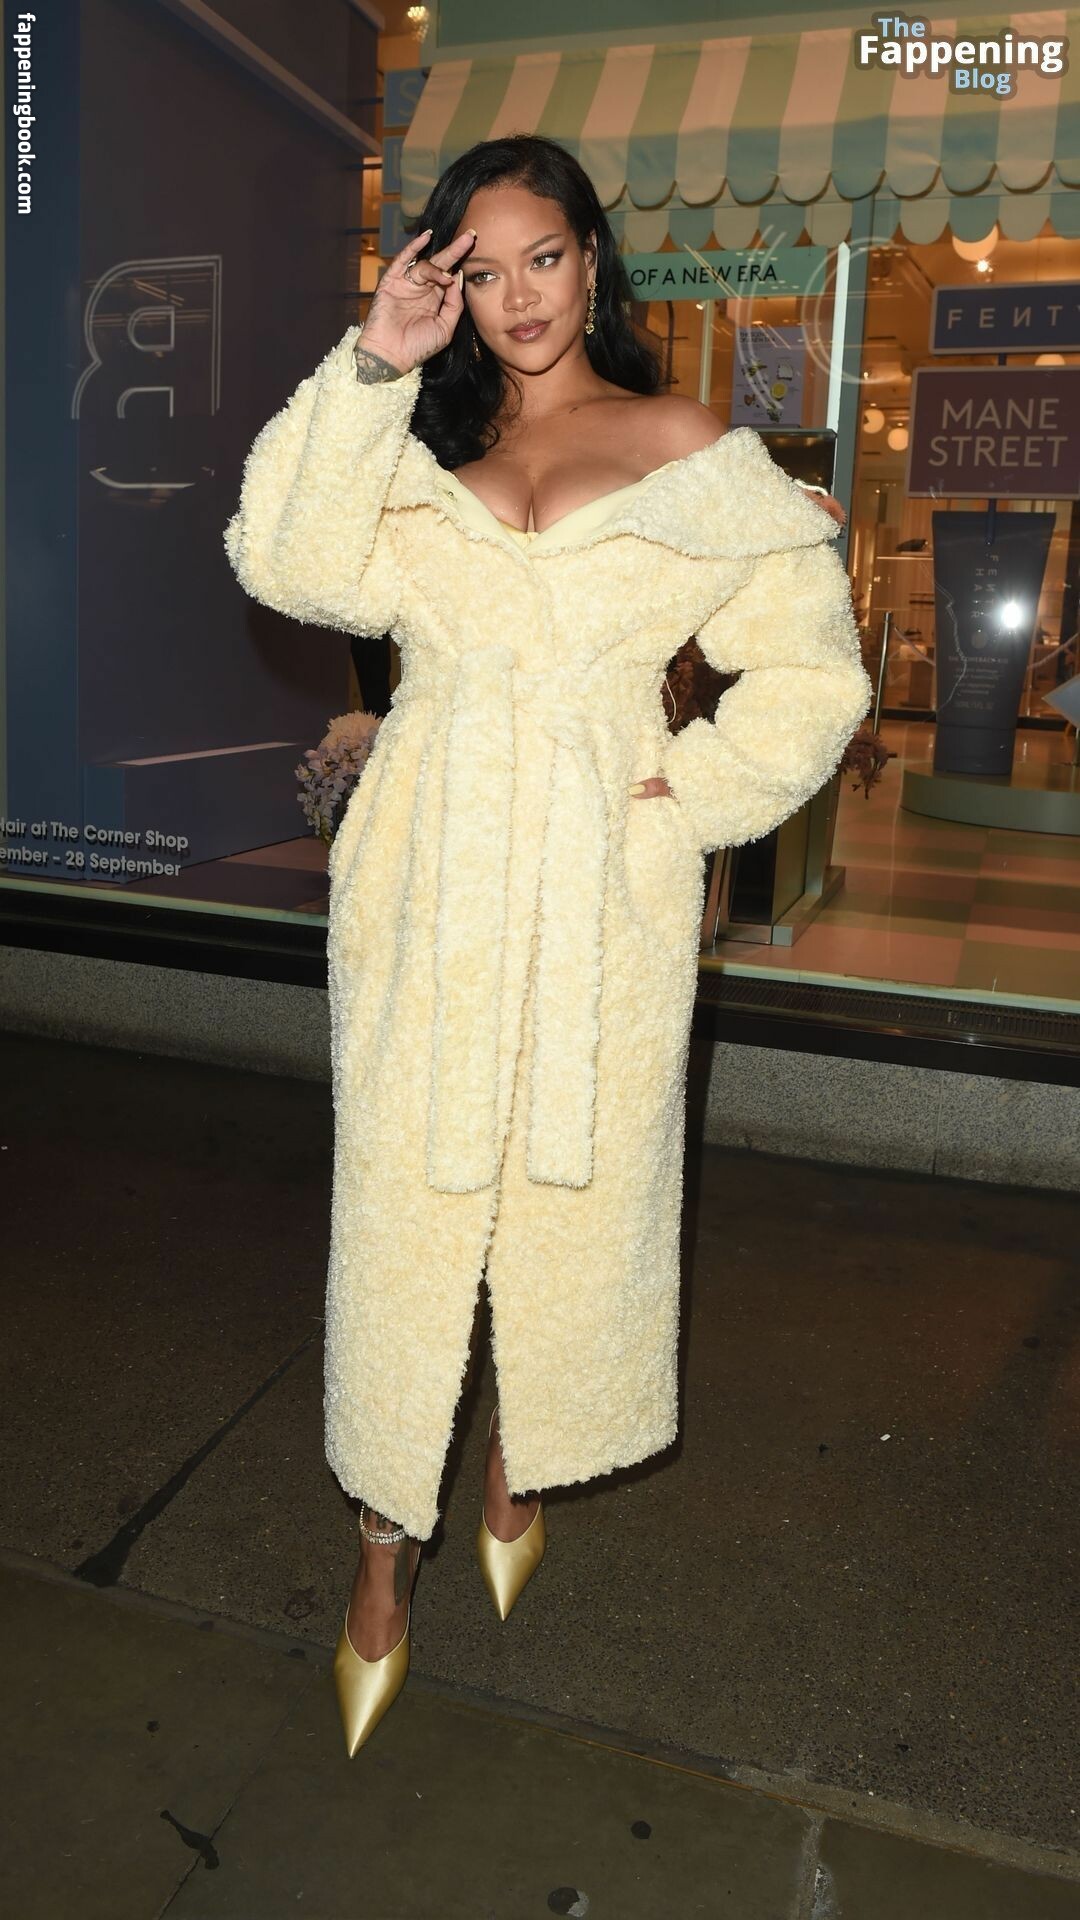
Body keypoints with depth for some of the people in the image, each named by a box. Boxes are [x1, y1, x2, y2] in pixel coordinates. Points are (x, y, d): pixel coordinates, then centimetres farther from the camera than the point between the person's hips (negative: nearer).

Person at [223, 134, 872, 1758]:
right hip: (426, 879, 2)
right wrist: (371, 366, -7)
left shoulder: (689, 452, 6)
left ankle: (527, 1461, 36)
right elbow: (291, 564, -6)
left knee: (574, 1187, 9)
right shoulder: (419, 449, 13)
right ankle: (388, 1533, 21)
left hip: (601, 886, -1)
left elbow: (811, 670, 2)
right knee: (404, 1188, 3)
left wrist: (682, 793, -7)